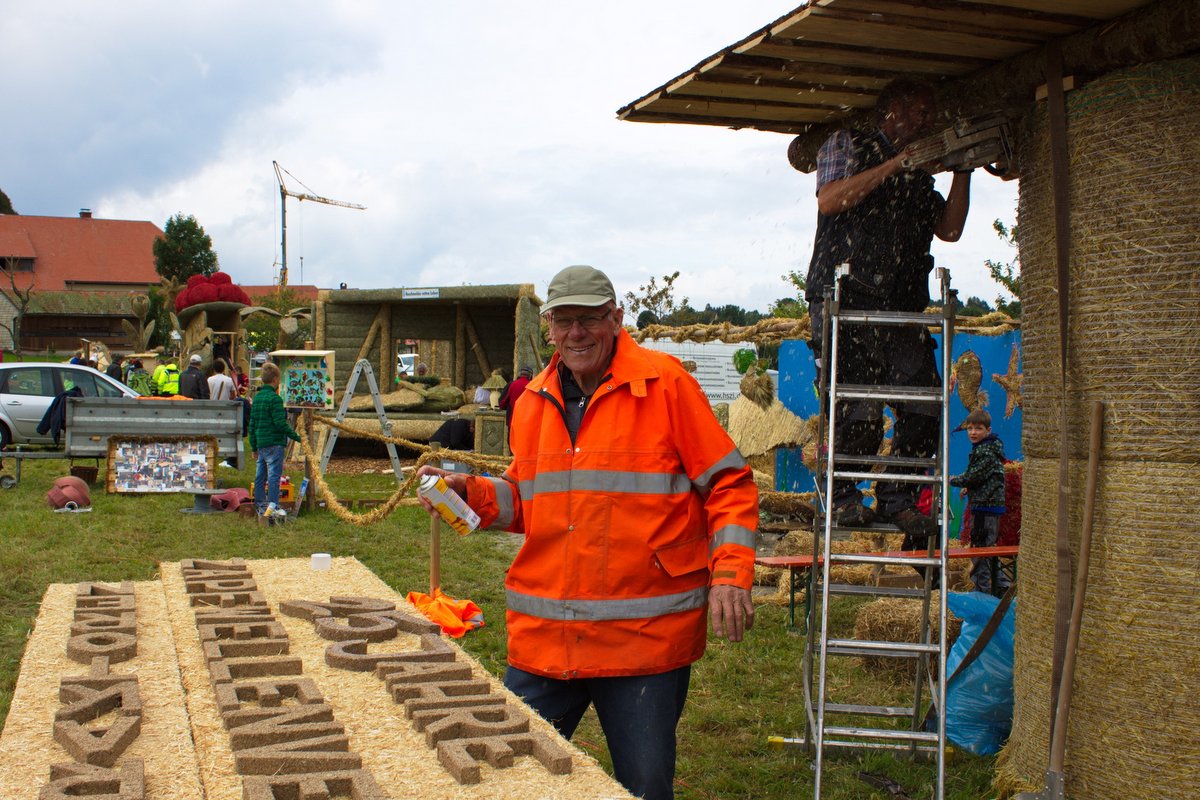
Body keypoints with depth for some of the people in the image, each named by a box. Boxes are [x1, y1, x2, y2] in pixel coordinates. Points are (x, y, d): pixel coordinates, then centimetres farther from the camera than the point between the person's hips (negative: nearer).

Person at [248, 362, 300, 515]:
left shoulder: (257, 397, 13)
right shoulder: (274, 398, -13)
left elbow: (252, 424, 16)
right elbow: (280, 423, -18)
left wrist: (254, 447, 21)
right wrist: (295, 436, -9)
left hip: (261, 443, 8)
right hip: (274, 443, -8)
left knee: (260, 476, 12)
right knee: (274, 474, -7)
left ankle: (260, 506, 19)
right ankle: (273, 506, -12)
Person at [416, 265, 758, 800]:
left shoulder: (665, 383, -5)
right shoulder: (533, 401, 10)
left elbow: (728, 484, -3)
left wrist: (730, 574, -13)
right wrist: (470, 493, 2)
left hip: (646, 635, -4)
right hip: (541, 636, 5)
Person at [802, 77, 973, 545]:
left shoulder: (920, 177, 26)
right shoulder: (847, 146, 9)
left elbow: (949, 229, 16)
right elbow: (830, 200, -10)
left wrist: (962, 172, 11)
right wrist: (897, 164, -8)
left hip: (902, 308, 6)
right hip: (846, 299, -6)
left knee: (925, 403, -9)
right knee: (860, 409, -13)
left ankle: (897, 498, 3)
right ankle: (842, 498, 4)